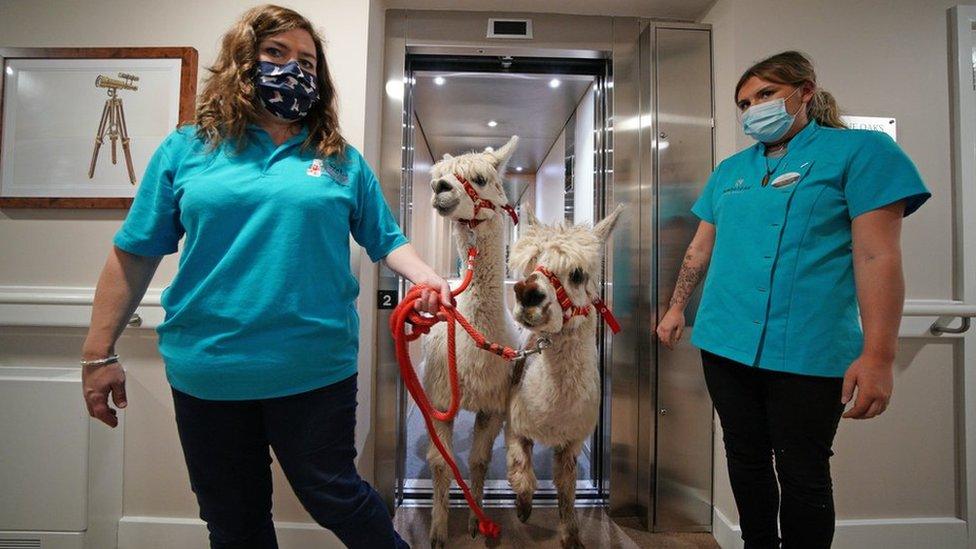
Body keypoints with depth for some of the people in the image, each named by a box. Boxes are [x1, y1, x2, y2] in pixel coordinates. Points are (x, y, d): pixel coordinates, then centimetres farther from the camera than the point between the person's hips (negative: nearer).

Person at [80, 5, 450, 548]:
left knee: (334, 496, 13)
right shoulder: (187, 149, 5)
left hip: (316, 370, -1)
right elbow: (134, 254, 5)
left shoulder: (343, 161, 5)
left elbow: (387, 240, 6)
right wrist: (100, 352, 4)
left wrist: (427, 278, -13)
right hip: (205, 373, 2)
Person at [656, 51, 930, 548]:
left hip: (807, 352, -4)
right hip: (723, 344, 5)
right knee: (745, 460, 16)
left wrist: (878, 355, -15)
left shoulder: (861, 151, -1)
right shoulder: (730, 169, 13)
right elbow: (701, 246, 18)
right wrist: (677, 308, 17)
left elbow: (877, 256, -10)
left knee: (803, 475, 9)